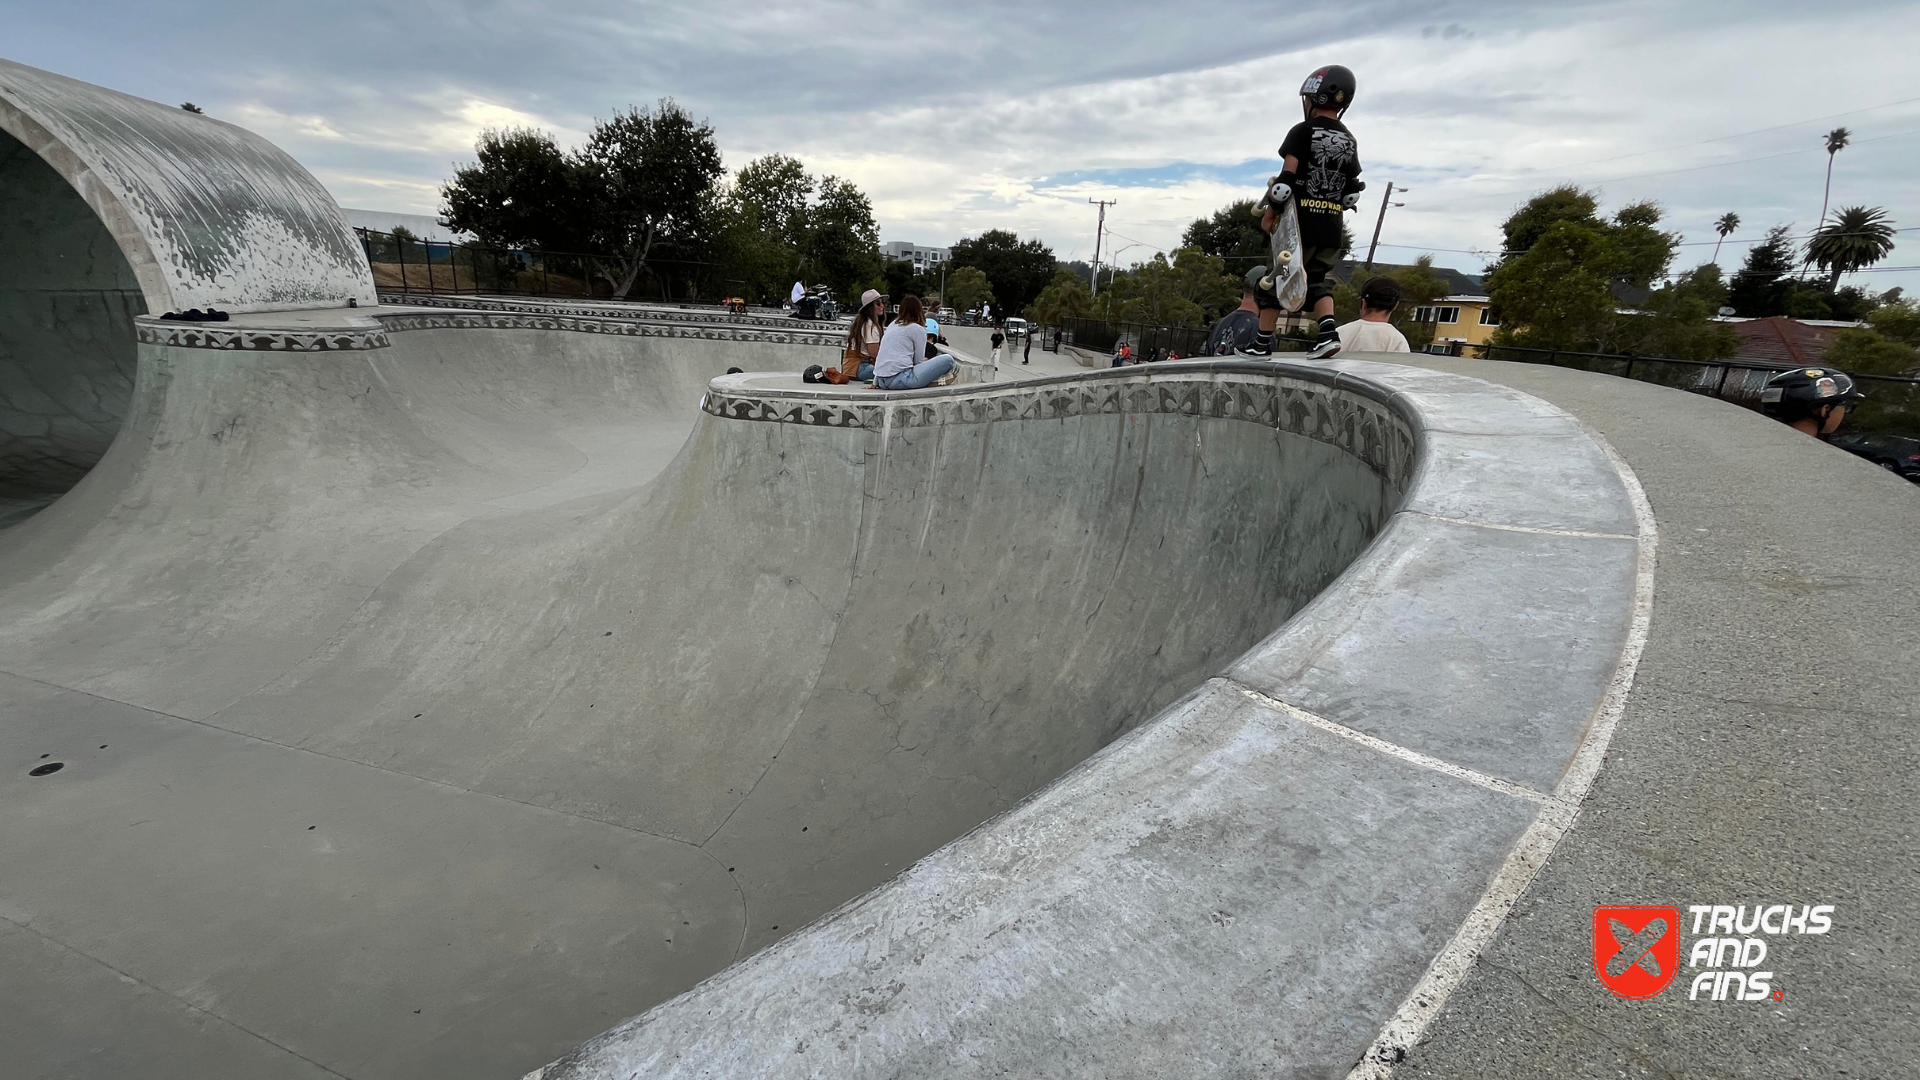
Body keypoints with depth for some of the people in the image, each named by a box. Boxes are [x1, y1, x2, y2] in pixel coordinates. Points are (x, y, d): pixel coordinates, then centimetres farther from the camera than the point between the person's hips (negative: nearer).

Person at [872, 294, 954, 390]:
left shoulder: (892, 325, 20)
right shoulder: (918, 329, 1)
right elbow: (919, 361, 4)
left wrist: (875, 382, 26)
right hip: (900, 380, -8)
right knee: (947, 360, -4)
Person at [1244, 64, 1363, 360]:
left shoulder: (1303, 132, -6)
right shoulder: (1350, 141, 12)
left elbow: (1287, 177, -13)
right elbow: (1352, 194, 13)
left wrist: (1271, 211, -3)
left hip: (1301, 223, -5)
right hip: (1332, 228, 6)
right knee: (1316, 280, 17)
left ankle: (1262, 344, 6)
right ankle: (1329, 333, -4)